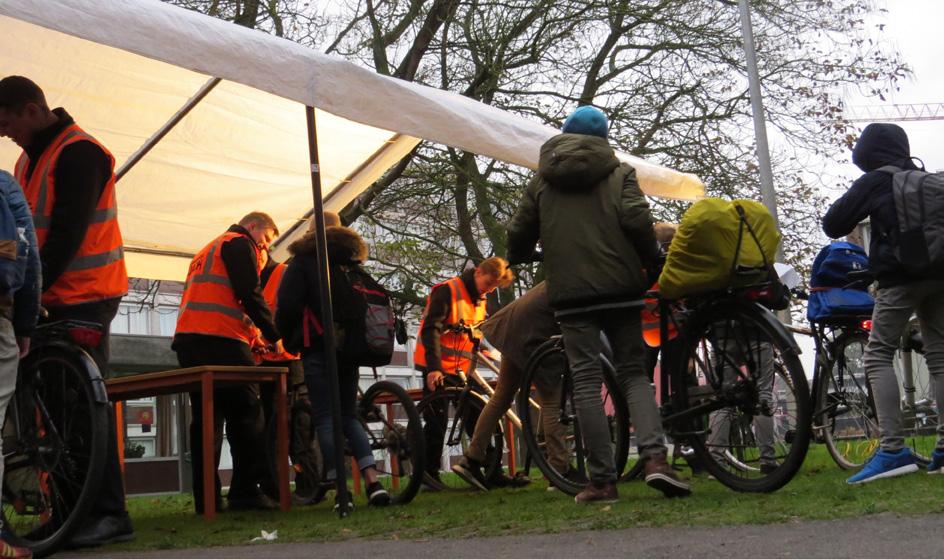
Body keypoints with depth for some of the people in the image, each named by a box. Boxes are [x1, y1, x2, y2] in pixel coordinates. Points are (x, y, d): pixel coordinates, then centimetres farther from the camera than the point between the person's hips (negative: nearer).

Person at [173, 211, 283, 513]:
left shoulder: (208, 250, 32)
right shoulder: (240, 243, 4)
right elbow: (250, 293, -9)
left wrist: (250, 335, 22)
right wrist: (274, 336, -3)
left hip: (188, 339, 9)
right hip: (221, 339, -9)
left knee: (206, 419, 6)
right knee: (246, 414, -6)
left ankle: (206, 498, 3)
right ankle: (245, 492, -11)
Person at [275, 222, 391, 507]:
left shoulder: (302, 263, 5)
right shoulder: (353, 269, 18)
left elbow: (287, 307, -8)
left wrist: (288, 340, 6)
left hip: (318, 349, -5)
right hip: (351, 350, 5)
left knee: (326, 418, -3)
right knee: (348, 416, 11)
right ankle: (374, 481, -5)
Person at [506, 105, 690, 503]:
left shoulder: (542, 182, 13)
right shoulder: (619, 173, 9)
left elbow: (519, 234, 11)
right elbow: (637, 220, -6)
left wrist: (515, 262, 33)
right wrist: (653, 262, 9)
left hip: (570, 292, 0)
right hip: (620, 286, 0)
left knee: (586, 380, -1)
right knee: (633, 371, 8)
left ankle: (603, 480, -4)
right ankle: (655, 456, -12)